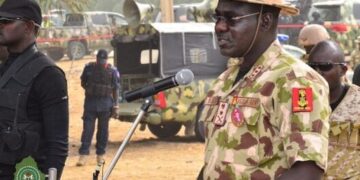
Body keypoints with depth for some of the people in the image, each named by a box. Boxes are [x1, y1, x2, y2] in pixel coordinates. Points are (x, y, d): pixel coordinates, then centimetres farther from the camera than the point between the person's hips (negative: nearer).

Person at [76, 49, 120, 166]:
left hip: (105, 103, 0)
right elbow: (83, 83, 12)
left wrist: (115, 105, -2)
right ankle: (83, 154, -1)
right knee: (87, 129, -1)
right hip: (90, 102, 0)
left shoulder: (112, 71, -2)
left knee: (103, 129, 3)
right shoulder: (89, 68, 1)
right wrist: (89, 90, -3)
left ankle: (100, 154, 7)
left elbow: (116, 89, 0)